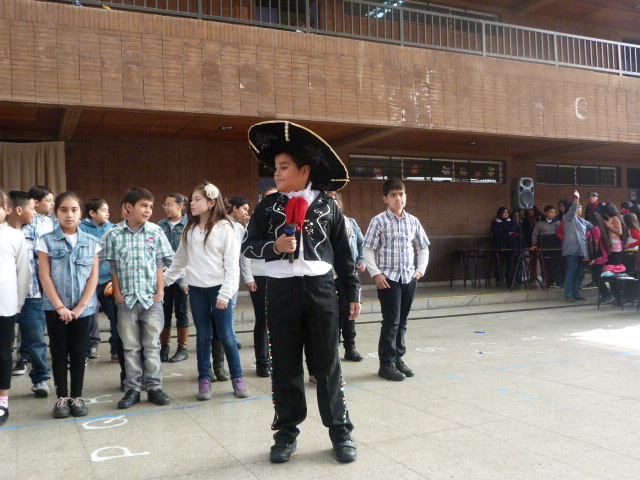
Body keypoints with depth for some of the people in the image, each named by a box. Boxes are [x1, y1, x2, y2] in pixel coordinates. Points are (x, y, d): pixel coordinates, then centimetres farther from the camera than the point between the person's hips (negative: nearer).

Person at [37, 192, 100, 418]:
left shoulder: (91, 242, 3)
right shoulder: (47, 241, -1)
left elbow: (94, 276, 0)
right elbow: (45, 276, -6)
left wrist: (80, 306, -9)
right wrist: (60, 307, -13)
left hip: (83, 308, 1)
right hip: (54, 307, -1)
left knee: (78, 352, 7)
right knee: (59, 352, 5)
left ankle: (77, 397, 17)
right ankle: (62, 397, 16)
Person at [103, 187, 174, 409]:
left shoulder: (155, 232, 2)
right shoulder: (114, 235, 0)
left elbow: (160, 264, 3)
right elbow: (113, 266, 4)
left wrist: (160, 290, -2)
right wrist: (117, 292, -1)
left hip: (152, 299, 0)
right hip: (127, 299, 0)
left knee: (152, 345, 6)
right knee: (130, 346, 8)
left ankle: (154, 387, 15)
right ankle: (132, 389, 17)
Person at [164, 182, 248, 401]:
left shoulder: (224, 229, -6)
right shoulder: (189, 231, 10)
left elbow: (232, 265, -9)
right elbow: (180, 260, 19)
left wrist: (225, 293, -14)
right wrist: (165, 280, 18)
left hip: (218, 288, -4)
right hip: (196, 289, 4)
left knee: (227, 335, 0)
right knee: (203, 336, 9)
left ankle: (238, 378, 13)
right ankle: (204, 380, 17)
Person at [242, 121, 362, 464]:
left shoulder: (327, 206, 3)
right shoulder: (268, 206, 5)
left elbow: (344, 254, 8)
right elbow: (248, 245, 5)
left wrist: (353, 292, 7)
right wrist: (274, 246, -14)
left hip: (320, 290, -1)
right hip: (281, 292, 1)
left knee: (328, 365, 6)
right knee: (284, 367, 9)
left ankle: (341, 432, 19)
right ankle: (286, 433, 22)